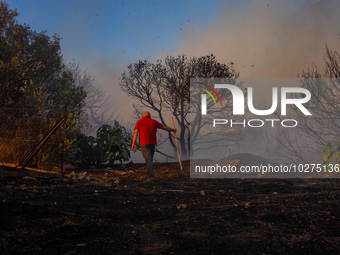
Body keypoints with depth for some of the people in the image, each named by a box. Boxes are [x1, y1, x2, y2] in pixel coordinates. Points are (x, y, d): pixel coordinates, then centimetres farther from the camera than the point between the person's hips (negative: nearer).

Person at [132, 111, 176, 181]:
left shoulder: (139, 122, 6)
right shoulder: (154, 122, 14)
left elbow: (136, 132, -6)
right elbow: (164, 127, 23)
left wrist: (133, 143, -14)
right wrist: (172, 130, 40)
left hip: (144, 144, -3)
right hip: (152, 143, 3)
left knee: (148, 160, -13)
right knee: (150, 160, 16)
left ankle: (151, 176, -26)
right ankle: (150, 176, 14)